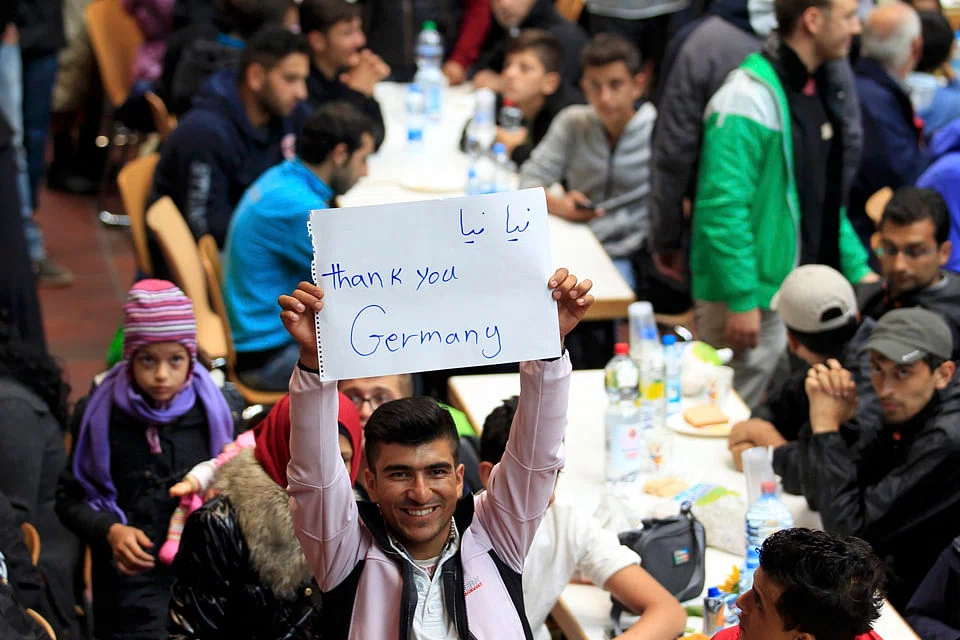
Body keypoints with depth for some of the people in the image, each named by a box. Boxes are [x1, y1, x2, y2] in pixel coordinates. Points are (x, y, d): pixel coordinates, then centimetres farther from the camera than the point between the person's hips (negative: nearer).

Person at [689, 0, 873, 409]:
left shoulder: (821, 90, 12)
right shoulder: (748, 99, -18)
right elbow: (723, 208, -21)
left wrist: (857, 269, 13)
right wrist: (742, 300, -21)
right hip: (755, 298, -9)